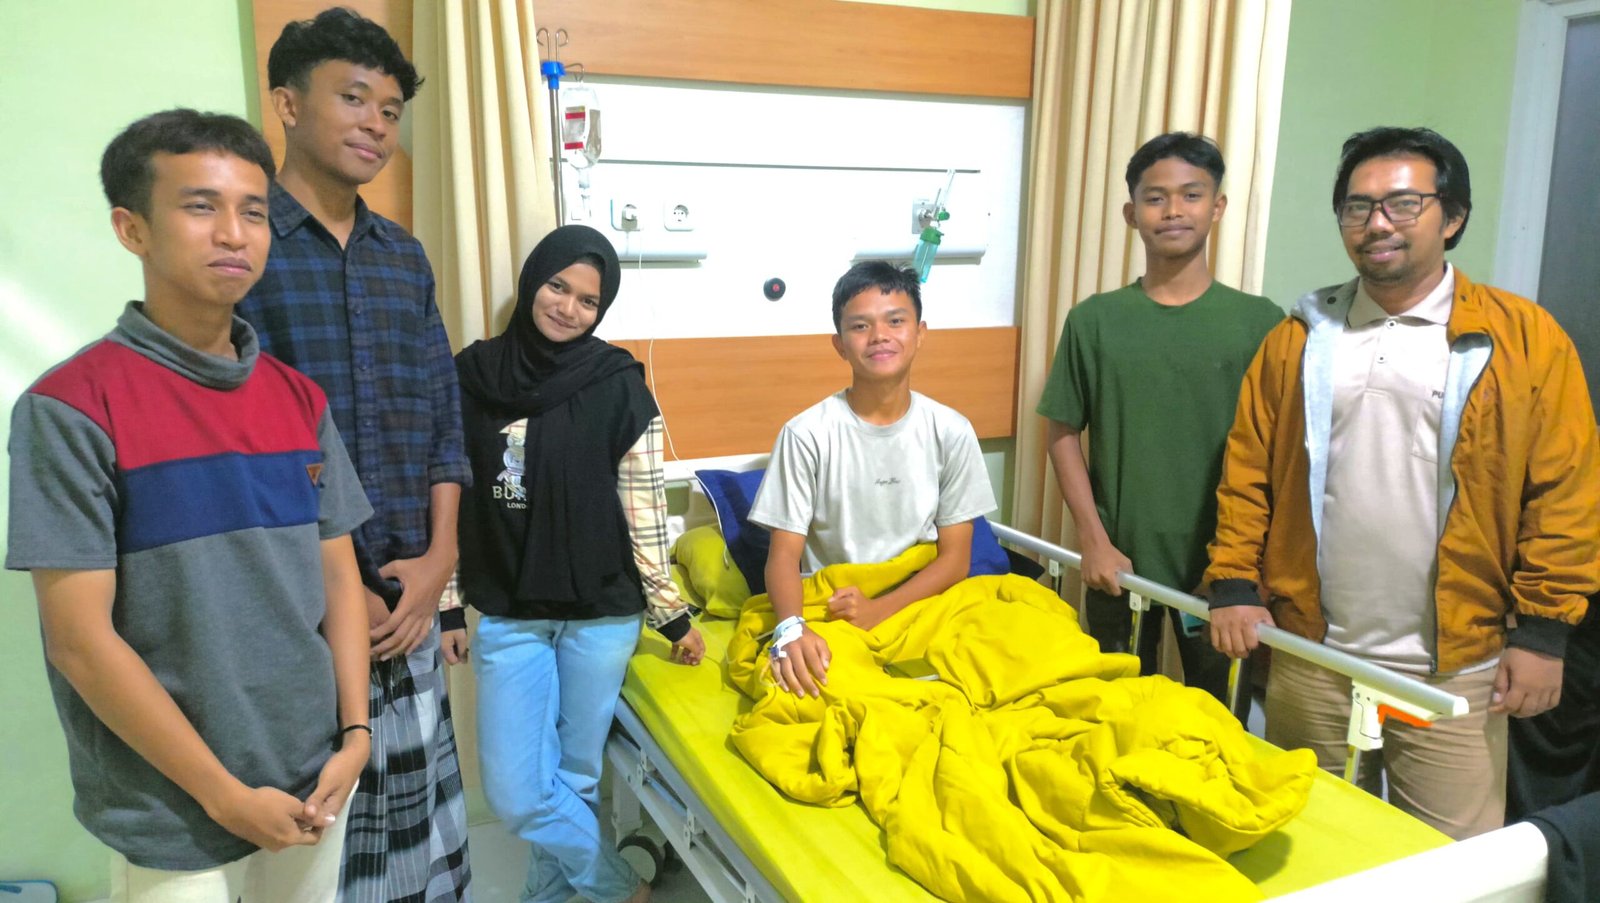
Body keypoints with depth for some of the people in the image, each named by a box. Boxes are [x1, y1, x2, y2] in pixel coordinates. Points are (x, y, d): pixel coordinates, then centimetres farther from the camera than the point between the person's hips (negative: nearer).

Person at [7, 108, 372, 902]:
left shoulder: (300, 399, 3)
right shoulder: (70, 407, -13)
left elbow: (338, 576, 6)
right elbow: (80, 638, -15)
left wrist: (354, 734, -4)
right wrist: (225, 794, -13)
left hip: (314, 786, 5)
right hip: (171, 817, -4)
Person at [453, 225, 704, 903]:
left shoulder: (619, 387, -6)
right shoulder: (474, 376, 1)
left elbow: (646, 514, -4)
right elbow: (449, 500, 6)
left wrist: (672, 615, -2)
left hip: (602, 615, -2)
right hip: (509, 616, 2)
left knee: (576, 779, 10)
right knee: (515, 794, 0)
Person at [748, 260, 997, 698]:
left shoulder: (951, 432, -2)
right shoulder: (806, 434, -8)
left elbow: (955, 558, -1)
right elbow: (784, 554, -9)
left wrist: (880, 610, -18)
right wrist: (792, 629, -30)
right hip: (825, 612, -1)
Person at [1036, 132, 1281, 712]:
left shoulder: (1259, 322, -4)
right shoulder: (1095, 320, -2)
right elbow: (1064, 435, 2)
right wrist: (1094, 541, -6)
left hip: (1219, 563, 0)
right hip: (1119, 565, 1)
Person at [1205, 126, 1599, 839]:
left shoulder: (1525, 339, -2)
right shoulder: (1299, 340, 5)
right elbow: (1246, 472, 4)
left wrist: (1542, 630, -7)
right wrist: (1234, 585, -3)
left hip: (1454, 671, -2)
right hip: (1310, 657, 3)